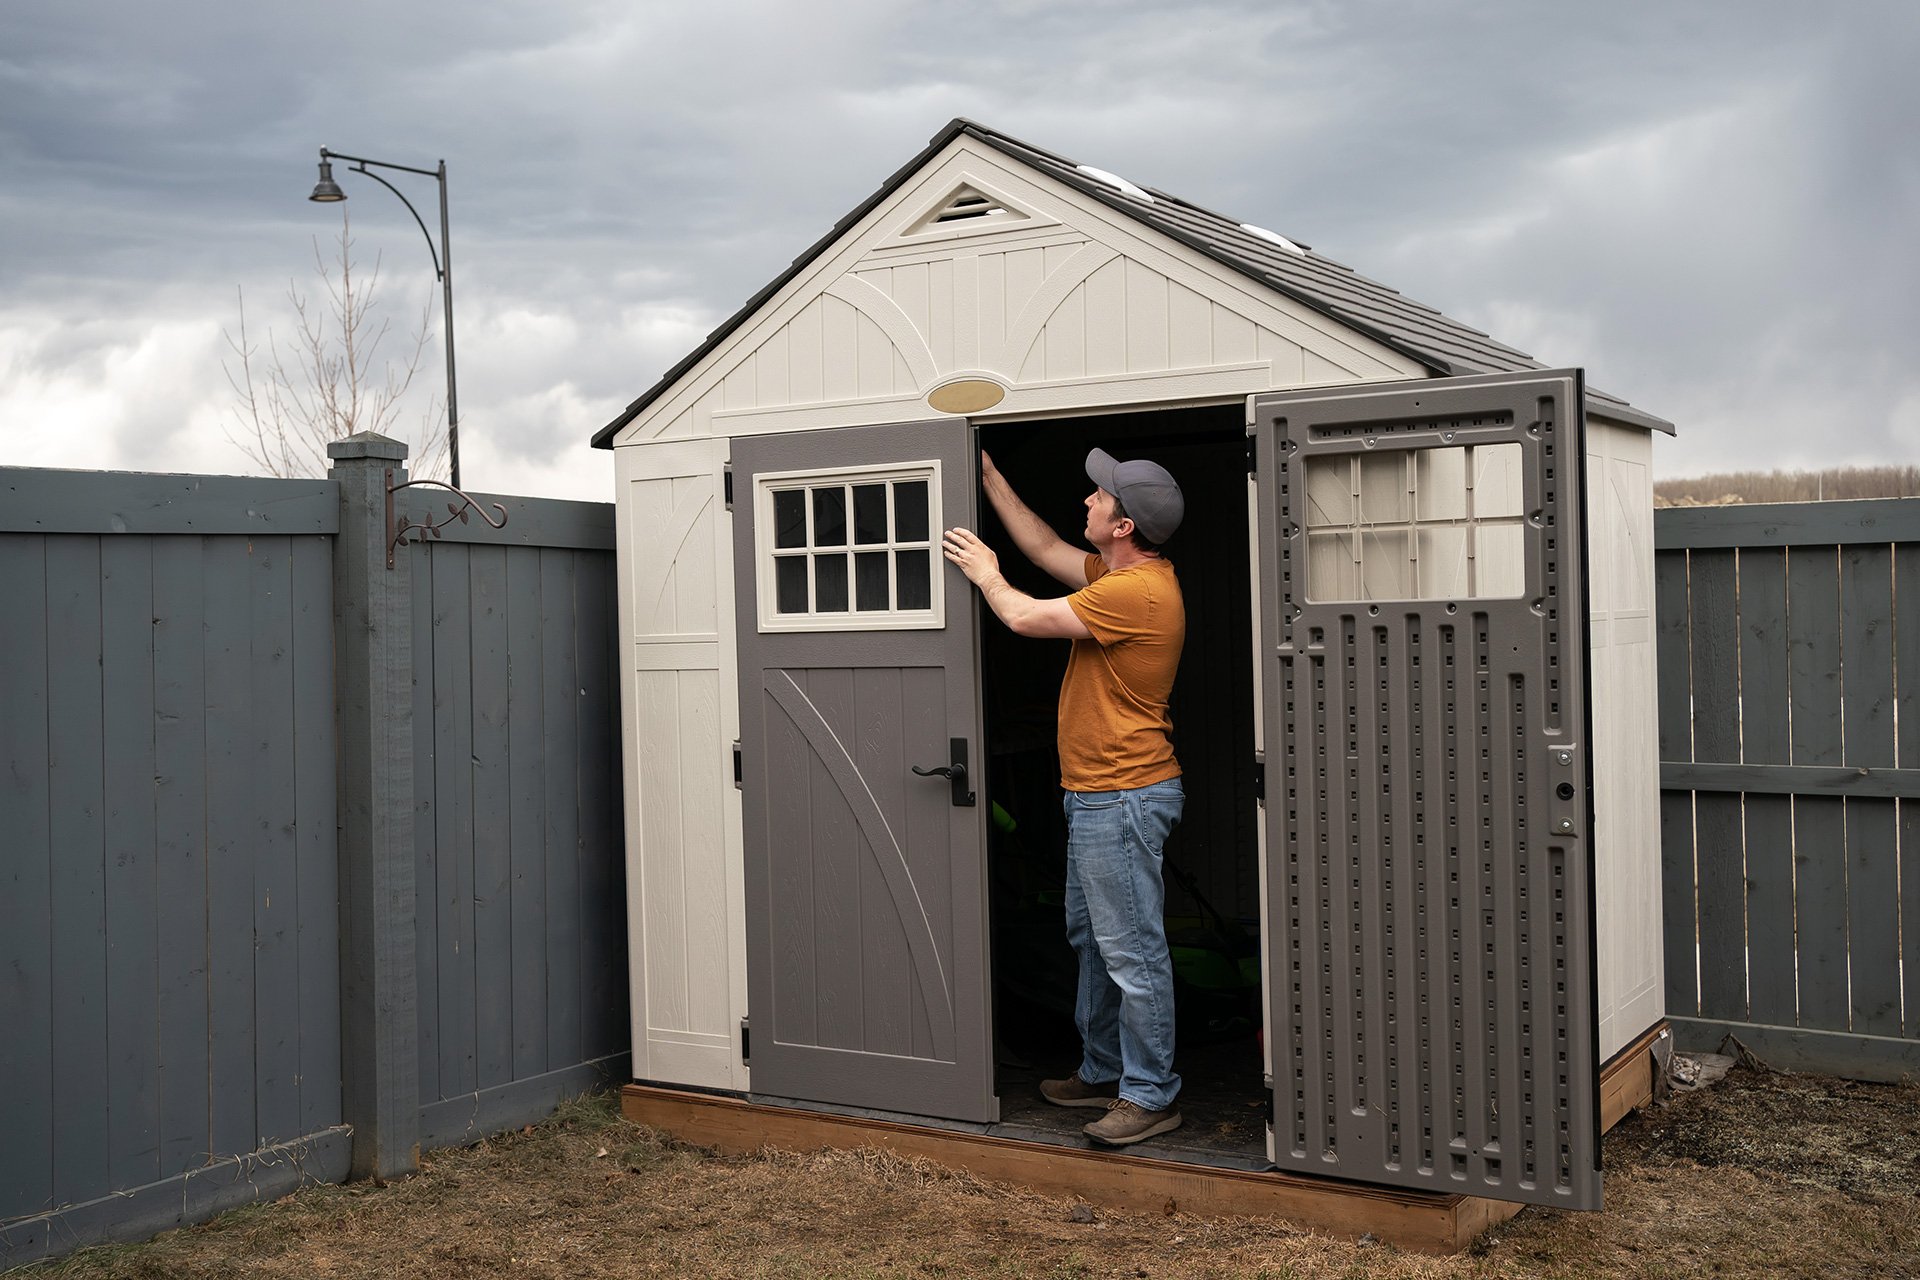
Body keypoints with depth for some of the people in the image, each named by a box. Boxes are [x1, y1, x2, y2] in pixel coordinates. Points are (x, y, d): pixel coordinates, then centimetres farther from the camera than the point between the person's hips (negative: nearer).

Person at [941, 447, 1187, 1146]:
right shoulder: (1122, 576, 11)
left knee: (1133, 951, -4)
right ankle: (1102, 1071, 31)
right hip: (1098, 797, 11)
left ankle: (1151, 1095, 4)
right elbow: (1048, 551, 22)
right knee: (1093, 937, 19)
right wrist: (989, 477, 22)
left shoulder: (1139, 592, -21)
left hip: (1123, 798, -11)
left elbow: (1028, 617, -18)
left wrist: (986, 574, 2)